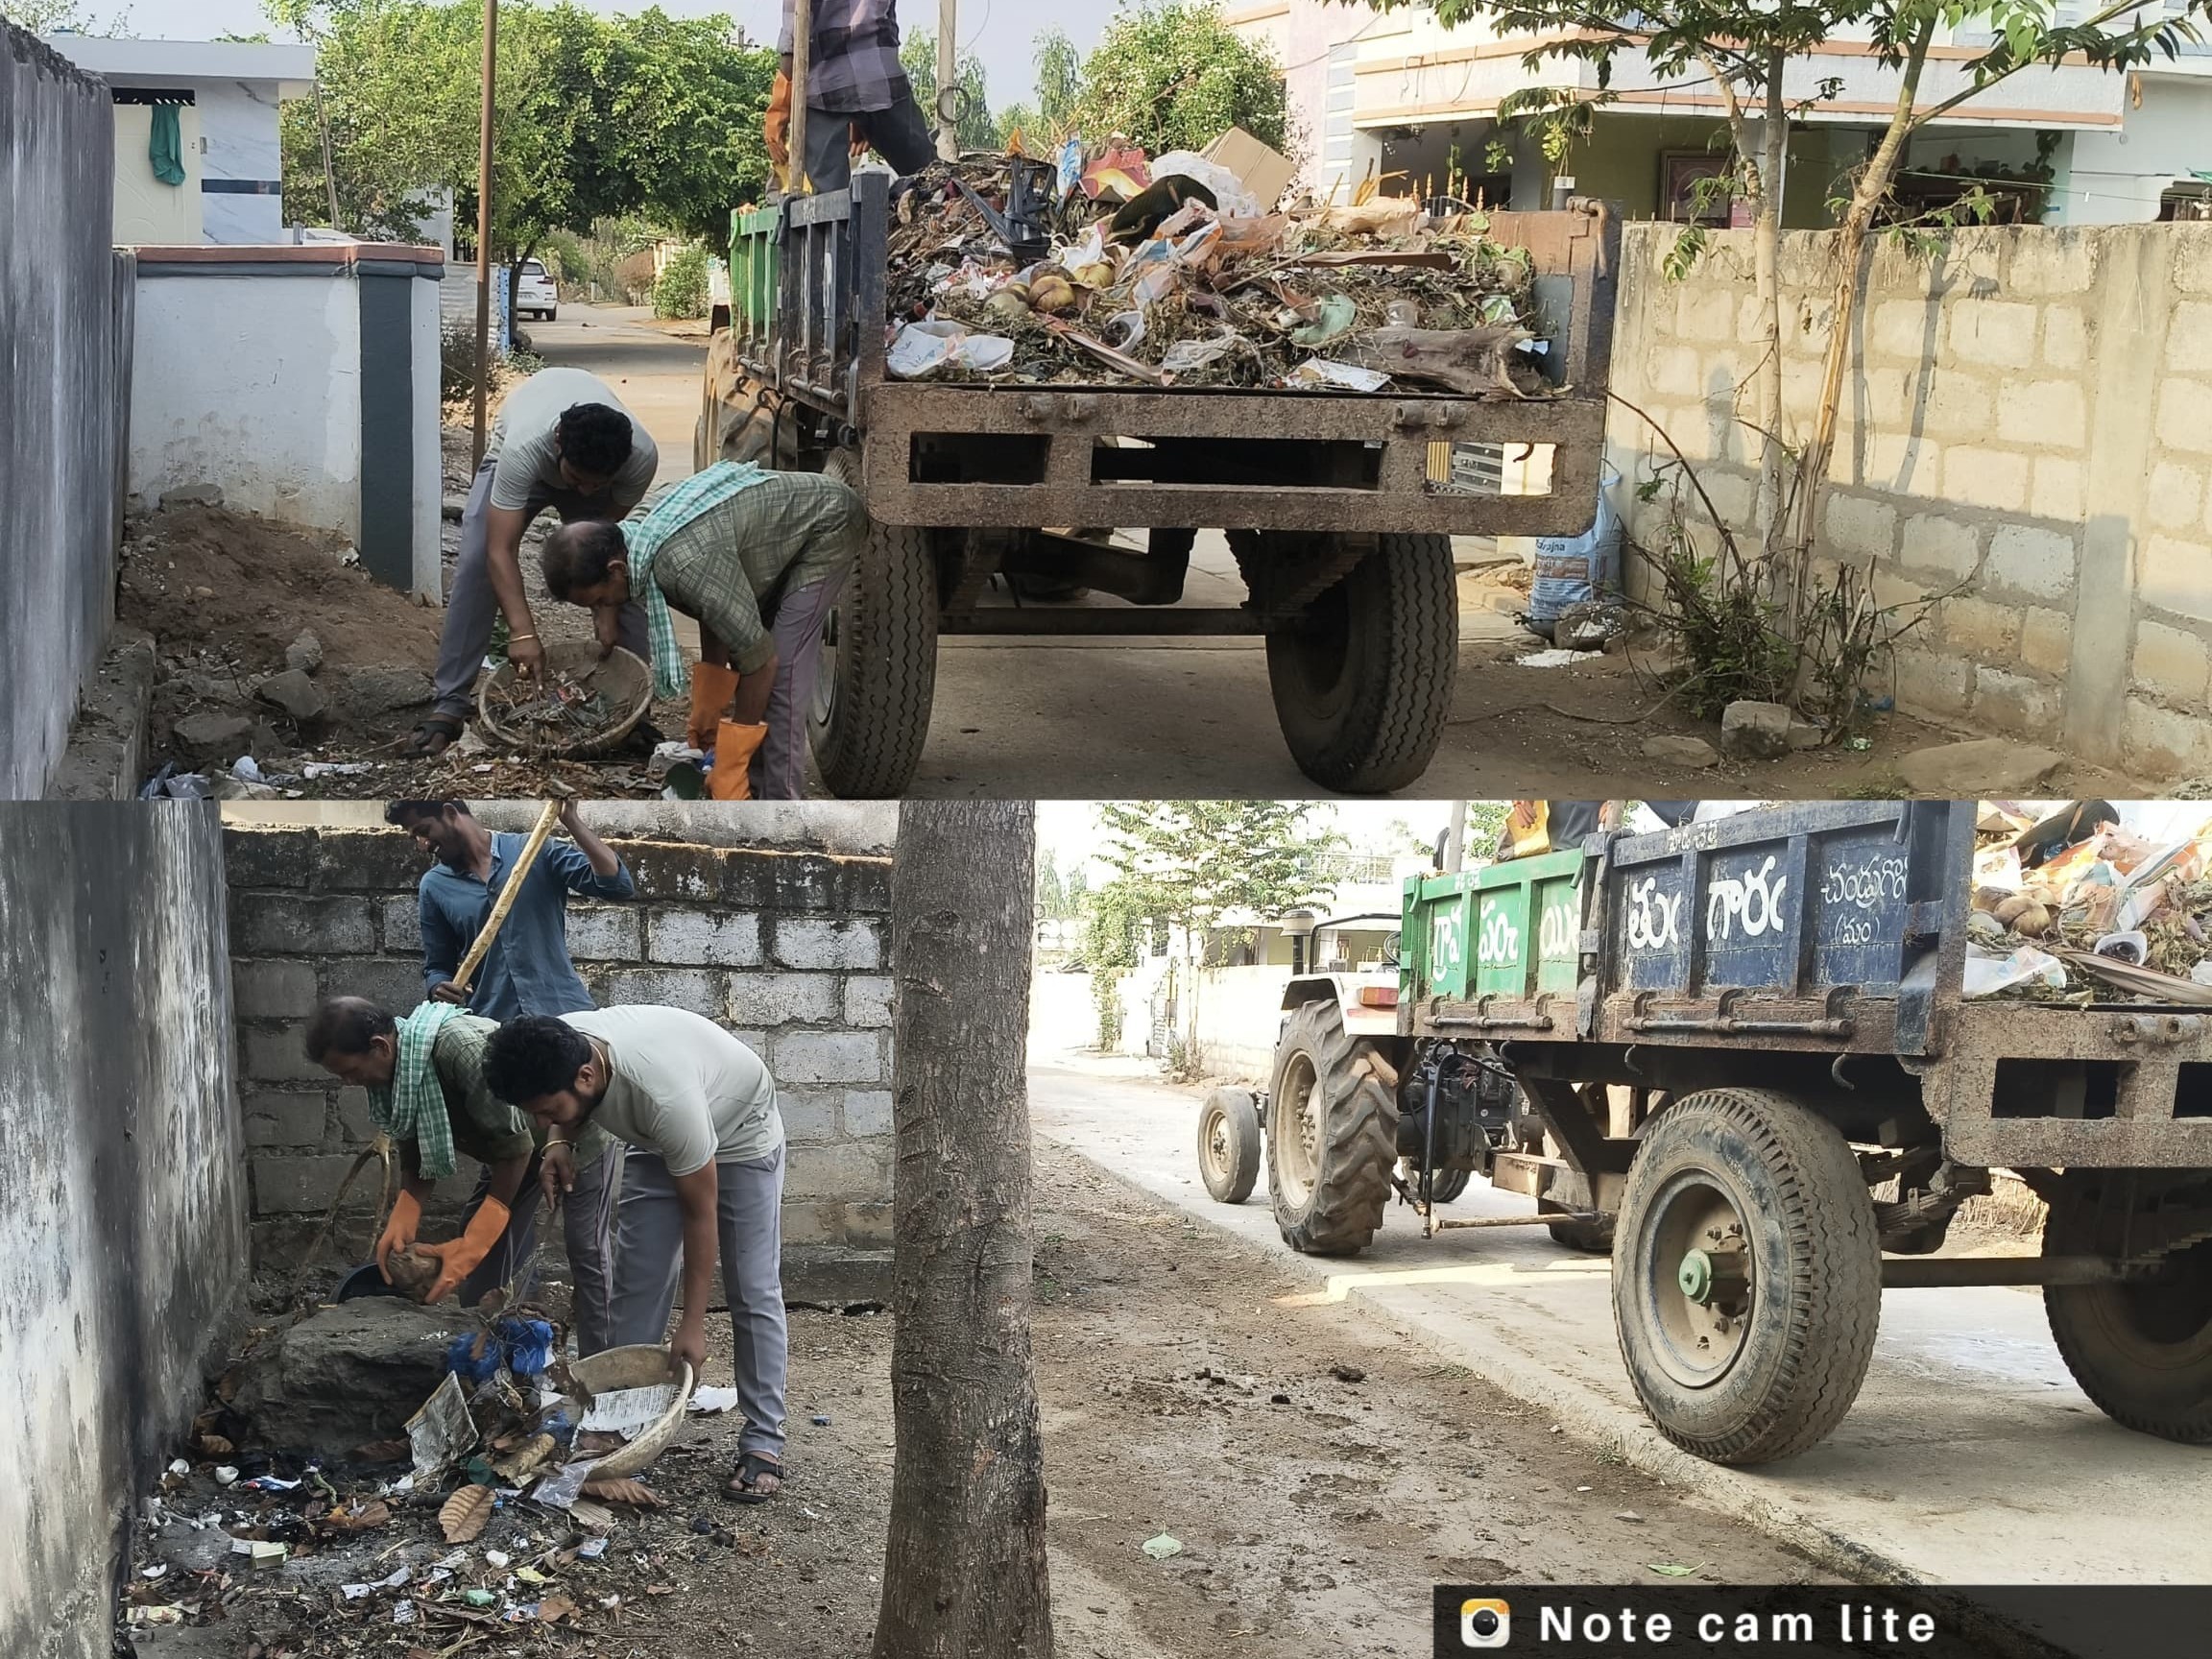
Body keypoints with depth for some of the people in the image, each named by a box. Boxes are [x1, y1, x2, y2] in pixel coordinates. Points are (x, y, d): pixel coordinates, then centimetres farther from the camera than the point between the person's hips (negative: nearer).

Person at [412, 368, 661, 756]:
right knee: (476, 567, -19)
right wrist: (522, 632, -54)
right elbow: (501, 551, -46)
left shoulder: (641, 455, -38)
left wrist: (609, 615, -25)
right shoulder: (523, 448, -46)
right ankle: (450, 704, -14)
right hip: (516, 469, -2)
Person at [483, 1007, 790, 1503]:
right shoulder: (558, 1047, -26)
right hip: (657, 1145, 6)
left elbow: (700, 1211, -33)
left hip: (741, 1135, -6)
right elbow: (576, 1111, 4)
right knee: (635, 1286, 2)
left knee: (754, 1293, -8)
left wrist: (692, 1325, -28)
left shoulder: (664, 1094, -45)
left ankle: (763, 1444, -4)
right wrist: (558, 1141, -18)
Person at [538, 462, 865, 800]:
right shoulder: (635, 529, -9)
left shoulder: (687, 564, -37)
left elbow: (762, 659, -29)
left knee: (781, 677, -16)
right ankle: (755, 793, 14)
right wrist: (706, 712, 7)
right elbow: (716, 614, 5)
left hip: (829, 529, -9)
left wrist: (729, 772, -22)